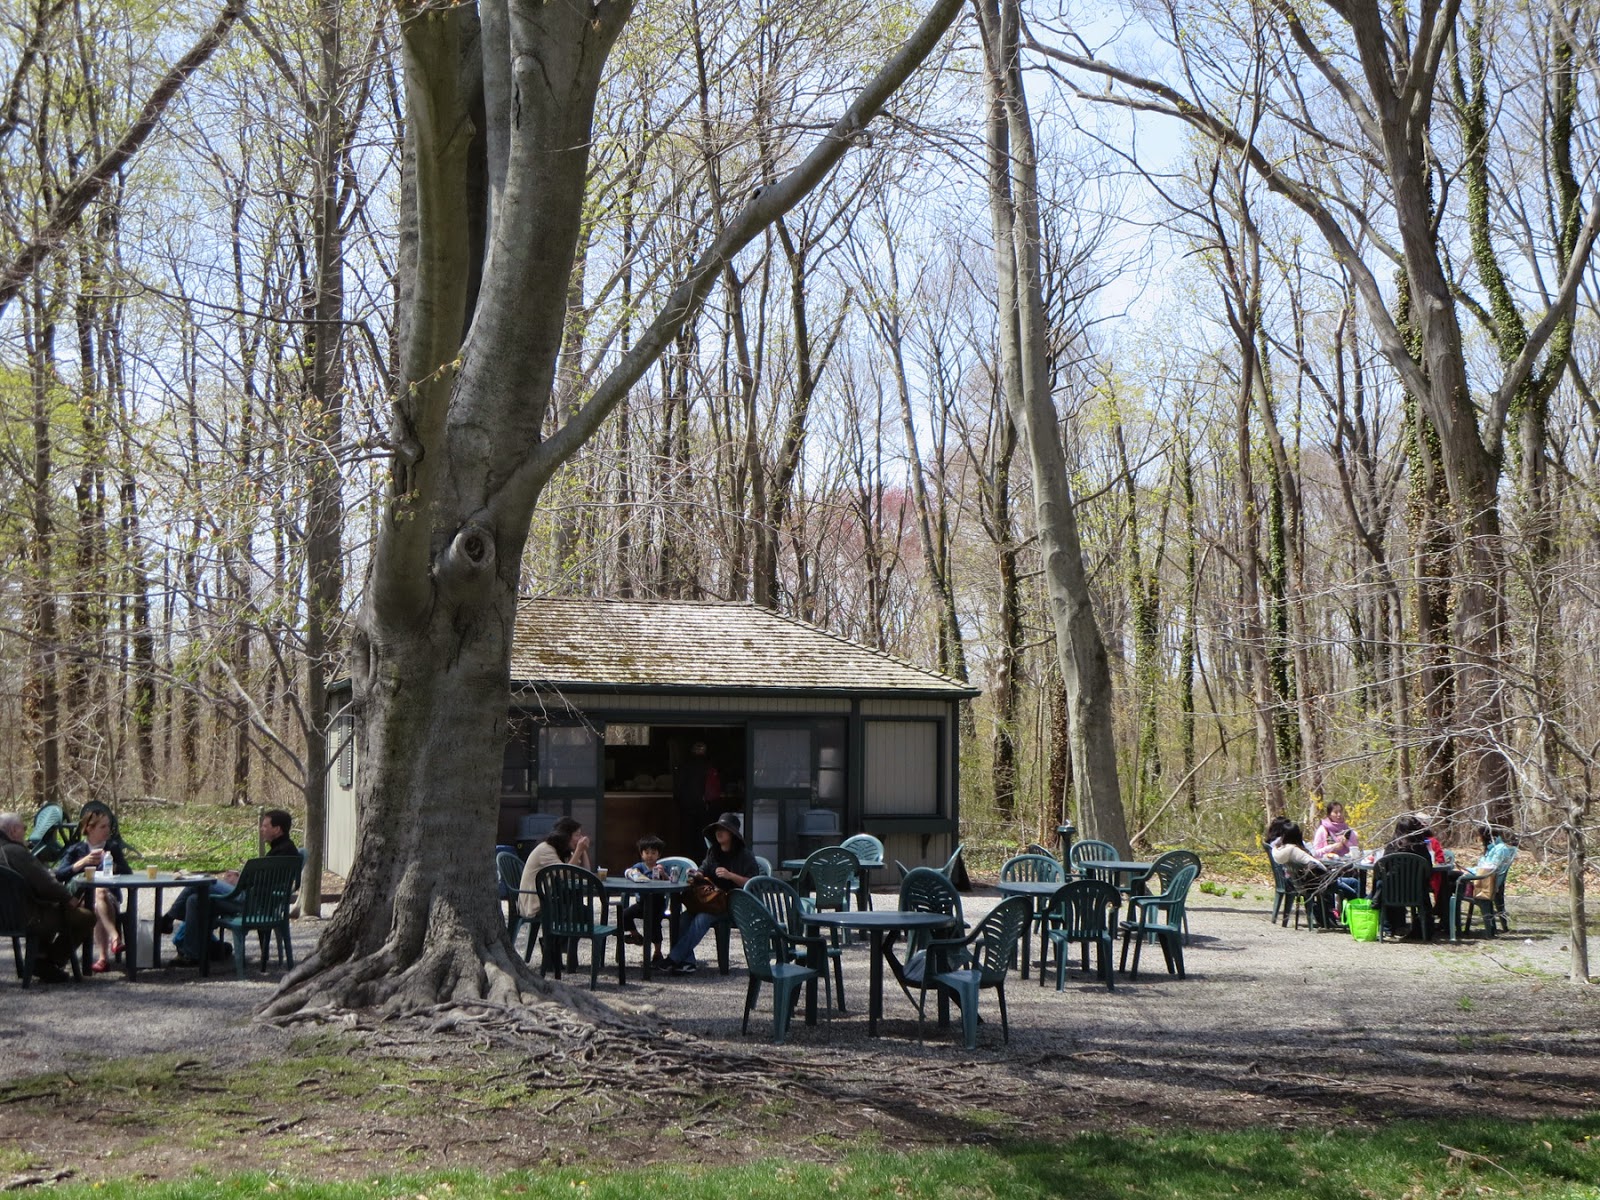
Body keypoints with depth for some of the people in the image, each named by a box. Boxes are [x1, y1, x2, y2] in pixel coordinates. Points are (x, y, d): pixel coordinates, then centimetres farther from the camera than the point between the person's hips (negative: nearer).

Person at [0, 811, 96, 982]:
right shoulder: (15, 851, -22)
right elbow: (44, 884, -21)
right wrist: (70, 899, -8)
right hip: (27, 918, -11)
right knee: (85, 917, -6)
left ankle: (41, 959, 31)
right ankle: (48, 966, 5)